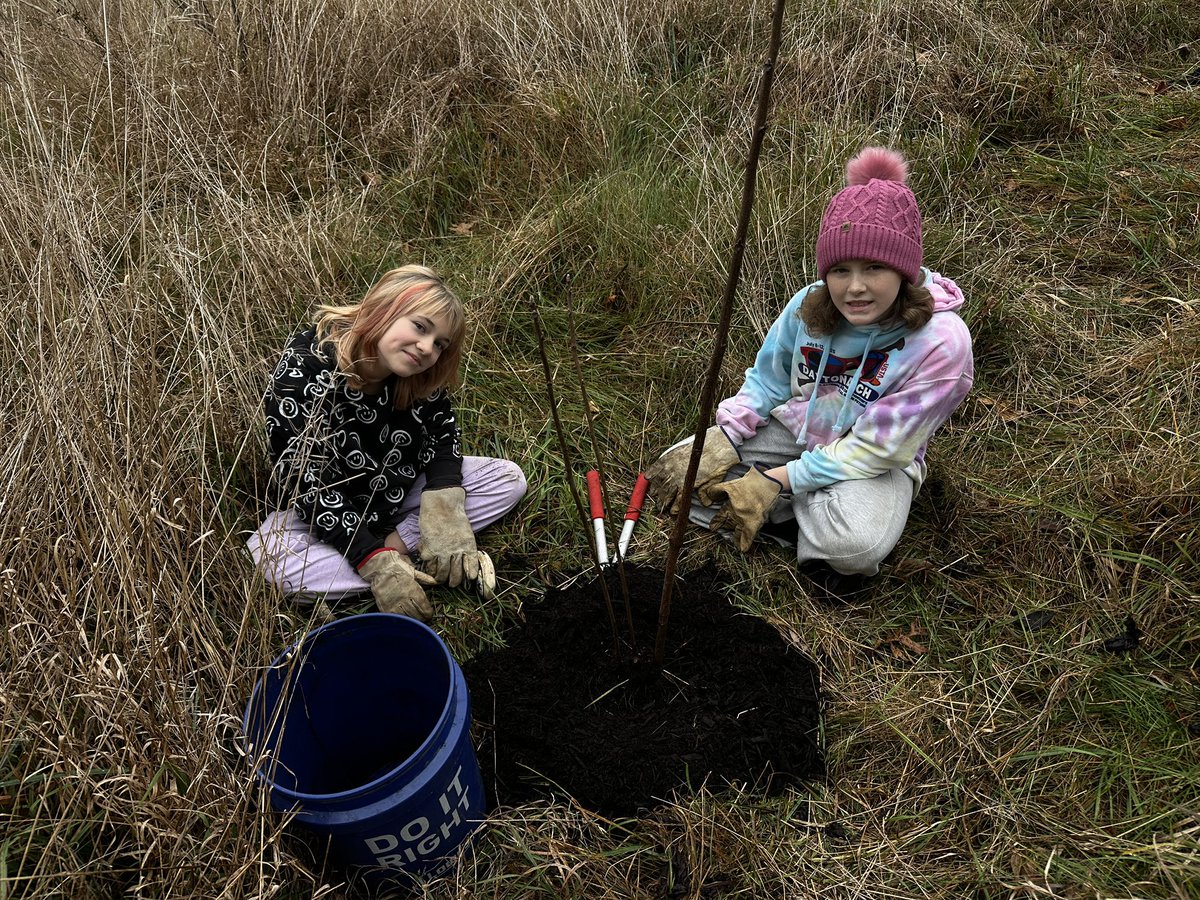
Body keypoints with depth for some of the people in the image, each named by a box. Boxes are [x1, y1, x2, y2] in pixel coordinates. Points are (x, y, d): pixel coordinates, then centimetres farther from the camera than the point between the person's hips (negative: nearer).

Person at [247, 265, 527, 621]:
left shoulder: (420, 376, -14)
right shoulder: (302, 372, -30)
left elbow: (442, 432, -4)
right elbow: (307, 484, -30)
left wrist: (443, 505, -25)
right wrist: (376, 564, -34)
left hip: (400, 492, 5)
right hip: (325, 510, -4)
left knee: (508, 478, -9)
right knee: (263, 559, -35)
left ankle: (396, 545, -18)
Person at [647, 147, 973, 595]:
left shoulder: (939, 342, -27)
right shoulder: (809, 306, -13)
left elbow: (877, 450, -23)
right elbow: (767, 380, 5)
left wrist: (777, 480, -25)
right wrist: (721, 442, -10)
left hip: (875, 464, -4)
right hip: (796, 430, 5)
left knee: (854, 542, -38)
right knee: (680, 474, -12)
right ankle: (811, 514, -10)